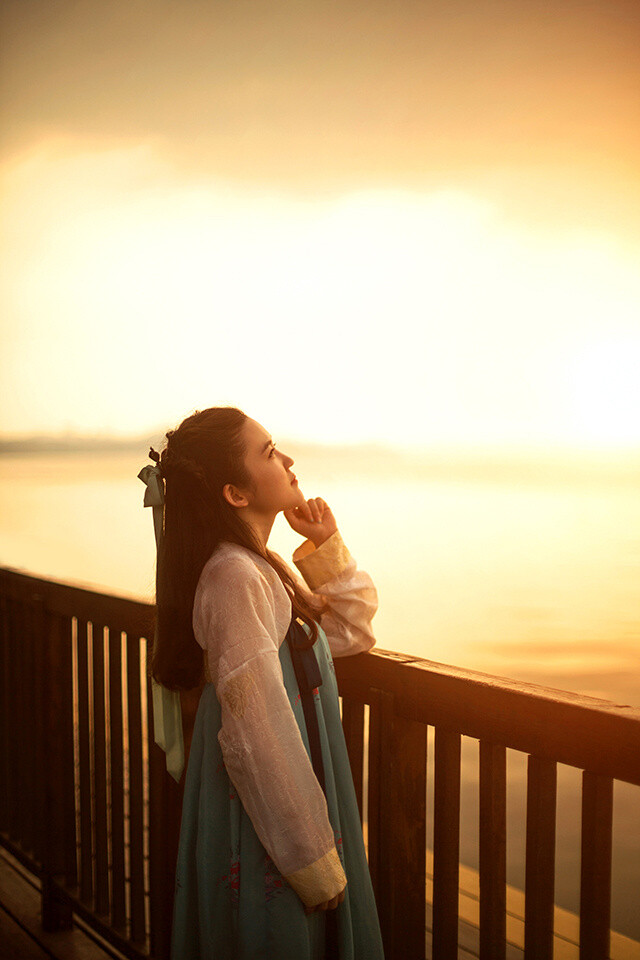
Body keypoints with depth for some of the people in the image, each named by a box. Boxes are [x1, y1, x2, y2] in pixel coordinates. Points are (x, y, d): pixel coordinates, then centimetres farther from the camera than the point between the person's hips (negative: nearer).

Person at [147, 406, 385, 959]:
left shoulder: (261, 566, 7)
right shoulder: (234, 576, -23)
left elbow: (351, 632, 17)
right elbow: (257, 736, -25)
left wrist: (326, 546, 4)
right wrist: (315, 862, -20)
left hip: (294, 786, 10)